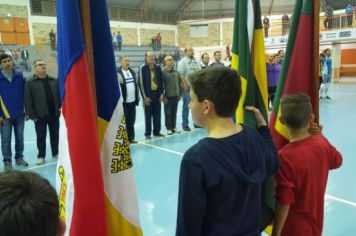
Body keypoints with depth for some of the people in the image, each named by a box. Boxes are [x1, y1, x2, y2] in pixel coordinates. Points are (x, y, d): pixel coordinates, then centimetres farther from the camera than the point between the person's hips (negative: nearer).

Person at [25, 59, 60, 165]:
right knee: (41, 137, 7)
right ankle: (41, 156, 20)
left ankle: (55, 153, 28)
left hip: (54, 113, 3)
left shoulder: (54, 81, 7)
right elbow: (28, 101, -7)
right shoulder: (30, 83, -4)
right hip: (39, 115, -3)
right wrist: (31, 115, -11)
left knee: (55, 135, 13)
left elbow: (60, 95, 8)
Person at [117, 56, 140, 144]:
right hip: (124, 102, -6)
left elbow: (136, 85, 18)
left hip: (132, 101, 6)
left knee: (132, 120, 12)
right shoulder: (118, 73, -8)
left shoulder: (132, 72, 14)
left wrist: (137, 97, 15)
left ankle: (131, 138, 22)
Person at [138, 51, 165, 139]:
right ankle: (148, 133, 11)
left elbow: (161, 81, 11)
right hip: (148, 94, -4)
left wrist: (162, 93, 3)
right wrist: (145, 97, -11)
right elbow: (141, 83, -7)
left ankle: (157, 131, 20)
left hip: (157, 93, 4)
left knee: (157, 114, 9)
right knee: (148, 115, 3)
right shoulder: (142, 68, -5)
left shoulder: (158, 67, 8)